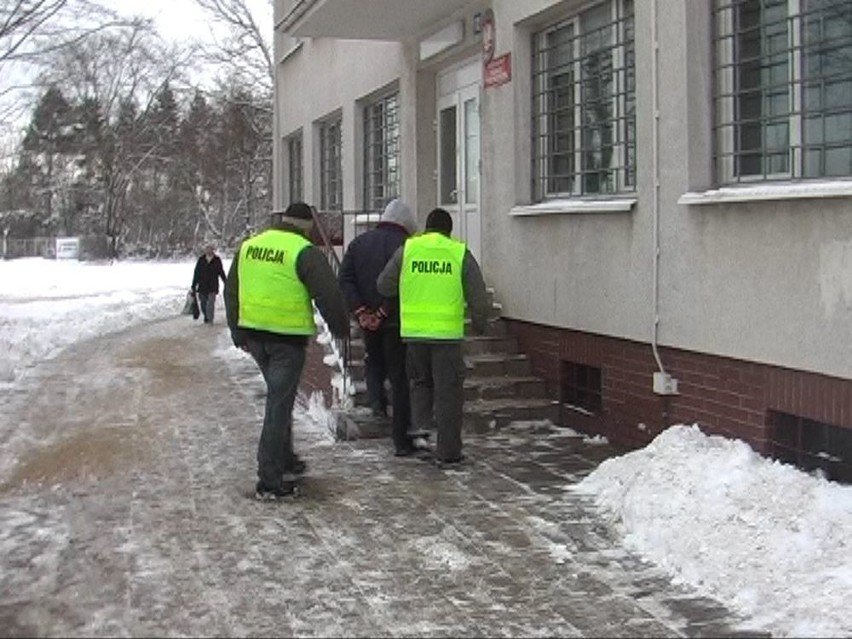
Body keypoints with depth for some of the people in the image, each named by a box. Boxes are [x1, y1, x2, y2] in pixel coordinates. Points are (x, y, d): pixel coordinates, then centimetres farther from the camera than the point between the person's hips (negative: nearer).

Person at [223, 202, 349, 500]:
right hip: (288, 338, -6)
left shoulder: (248, 246, 10)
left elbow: (231, 291, 18)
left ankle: (285, 461, 32)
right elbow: (329, 295, -14)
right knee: (279, 405, -2)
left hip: (253, 334, 7)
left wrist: (237, 332, 26)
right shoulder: (305, 253, -12)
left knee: (279, 397, 23)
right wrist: (341, 328, 4)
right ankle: (269, 481, -1)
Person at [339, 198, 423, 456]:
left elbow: (345, 280, -1)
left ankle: (377, 400, 9)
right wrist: (383, 312, -14)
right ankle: (402, 439, 5)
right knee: (400, 377, 3)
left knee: (374, 361, 31)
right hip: (396, 320, -4)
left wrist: (360, 311, -6)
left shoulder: (358, 242, 8)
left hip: (367, 320, 4)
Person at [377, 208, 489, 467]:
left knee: (421, 382, 23)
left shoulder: (407, 249, 4)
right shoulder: (461, 253, 2)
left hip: (413, 331, 2)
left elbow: (384, 286, 6)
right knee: (448, 391, 5)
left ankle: (421, 424, 8)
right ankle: (447, 451, 8)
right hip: (448, 332, -2)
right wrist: (480, 324, 19)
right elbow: (477, 296, 3)